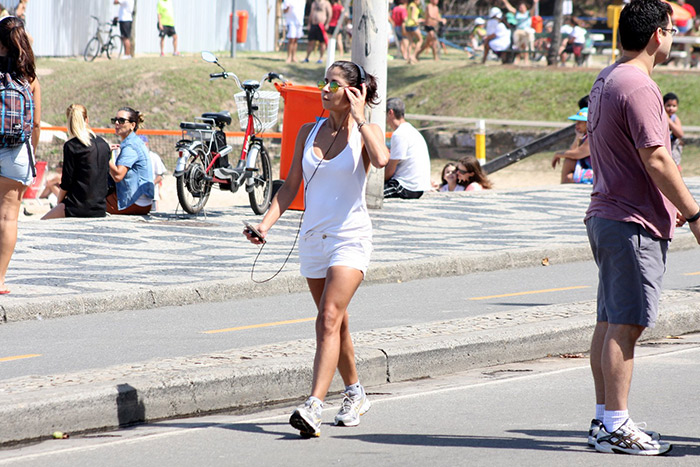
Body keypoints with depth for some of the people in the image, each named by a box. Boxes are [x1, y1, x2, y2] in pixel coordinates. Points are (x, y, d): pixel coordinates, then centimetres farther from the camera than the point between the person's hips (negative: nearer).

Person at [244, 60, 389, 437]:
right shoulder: (308, 132, 9)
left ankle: (313, 407, -28)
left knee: (329, 319, -19)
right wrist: (266, 223, -3)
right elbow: (291, 186, 10)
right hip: (313, 237, 5)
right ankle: (354, 395, 33)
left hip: (350, 237, -5)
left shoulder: (366, 133, -4)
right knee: (335, 323, 15)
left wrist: (359, 118, -17)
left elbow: (381, 159, -28)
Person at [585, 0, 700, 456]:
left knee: (610, 323, 12)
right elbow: (657, 161, -20)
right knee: (624, 326, -8)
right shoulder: (638, 87, -17)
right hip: (636, 223, -10)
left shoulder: (606, 80, 16)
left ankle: (605, 419, 16)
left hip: (606, 214, 10)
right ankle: (616, 426, -8)